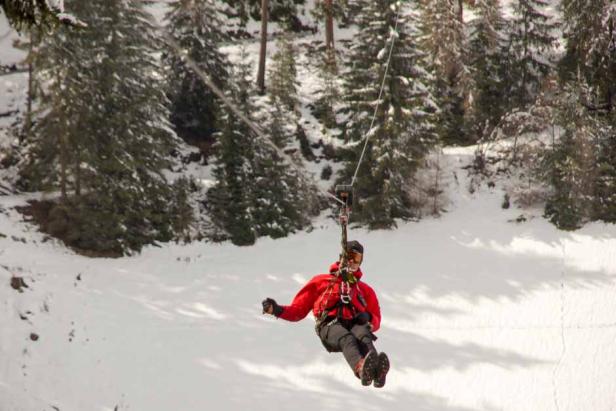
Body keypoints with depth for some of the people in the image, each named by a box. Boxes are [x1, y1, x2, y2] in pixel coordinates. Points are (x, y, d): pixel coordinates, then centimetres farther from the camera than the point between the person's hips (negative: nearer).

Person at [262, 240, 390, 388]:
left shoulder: (365, 290, 34)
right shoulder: (320, 282, 29)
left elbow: (376, 321, 28)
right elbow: (298, 310, 24)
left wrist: (368, 318, 3)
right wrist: (278, 310, 4)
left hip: (355, 324, 2)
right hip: (330, 325, -2)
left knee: (364, 336, -37)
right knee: (346, 338, -39)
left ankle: (375, 369, -68)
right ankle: (361, 369, -72)